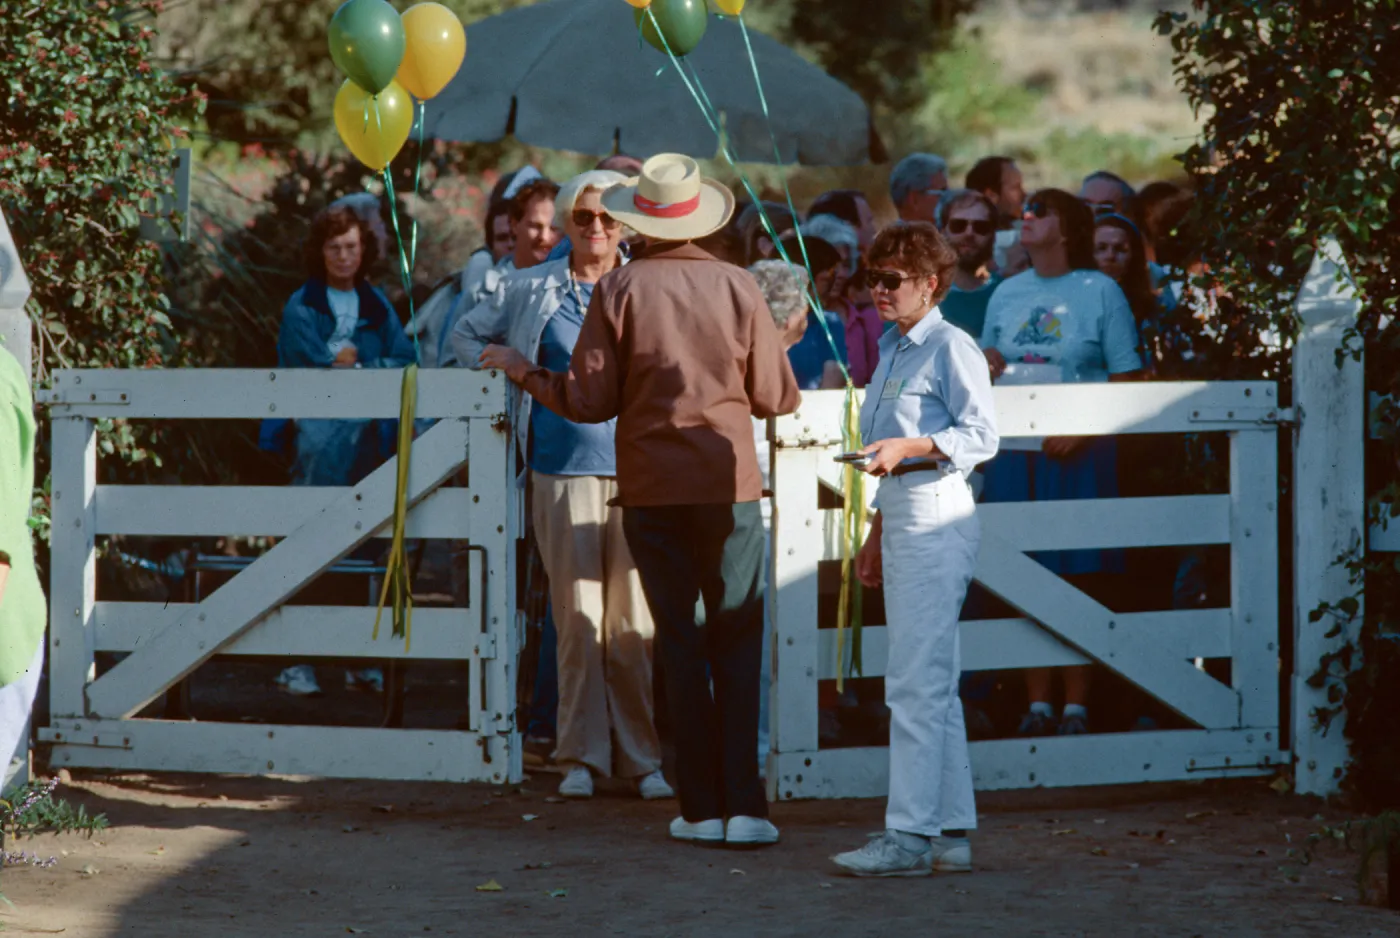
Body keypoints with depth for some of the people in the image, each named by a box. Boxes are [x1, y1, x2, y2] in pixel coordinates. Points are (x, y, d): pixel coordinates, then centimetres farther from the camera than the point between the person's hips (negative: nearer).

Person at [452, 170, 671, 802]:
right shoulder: (530, 292, 9)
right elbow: (468, 335, 25)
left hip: (635, 468, 0)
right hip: (564, 470, 0)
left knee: (635, 621, -2)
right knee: (578, 618, -1)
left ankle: (644, 757, 5)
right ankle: (581, 756, 6)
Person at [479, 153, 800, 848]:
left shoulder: (619, 290, -4)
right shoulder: (736, 287, -2)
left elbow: (589, 400, -5)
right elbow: (776, 398, 0)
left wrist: (525, 373, 12)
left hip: (651, 487, 0)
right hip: (728, 483, 0)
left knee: (679, 641, 6)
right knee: (737, 639, 3)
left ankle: (702, 808, 4)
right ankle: (744, 805, -6)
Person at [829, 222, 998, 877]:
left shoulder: (951, 348, -8)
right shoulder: (893, 352, 19)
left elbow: (980, 436, -16)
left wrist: (908, 447, -26)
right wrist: (876, 535, 25)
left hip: (937, 519, -10)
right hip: (899, 517, 10)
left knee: (916, 682, -11)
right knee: (932, 685, 10)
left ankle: (910, 835, -12)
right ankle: (951, 833, 13)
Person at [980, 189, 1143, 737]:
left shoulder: (1100, 291, 0)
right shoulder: (1007, 294, 14)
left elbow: (1126, 381, -3)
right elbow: (986, 367, 23)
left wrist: (1081, 429, -15)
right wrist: (981, 368, -1)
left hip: (1079, 453, -4)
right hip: (1014, 452, 4)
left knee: (1078, 579, -3)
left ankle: (1076, 706, 3)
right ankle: (1037, 705, 8)